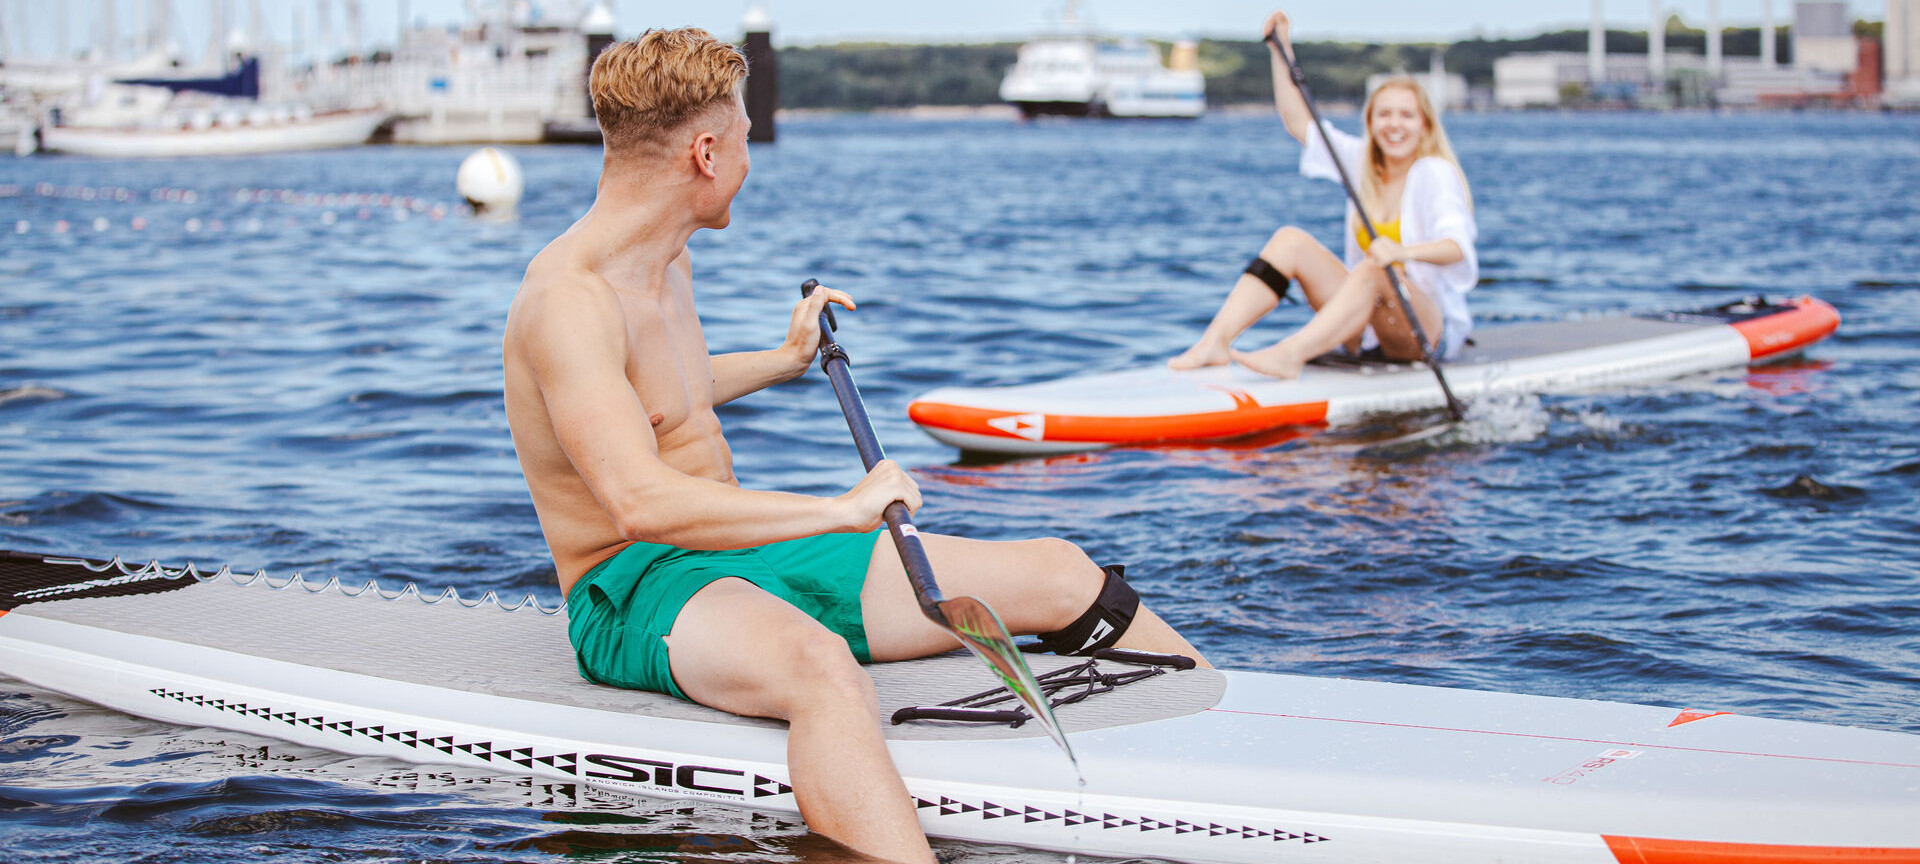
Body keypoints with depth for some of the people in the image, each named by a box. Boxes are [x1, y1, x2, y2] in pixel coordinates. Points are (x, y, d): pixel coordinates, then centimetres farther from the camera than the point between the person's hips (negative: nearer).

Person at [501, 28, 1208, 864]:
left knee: (1058, 575, 4)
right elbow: (639, 504, -35)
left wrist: (786, 360, 43)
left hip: (750, 553, 10)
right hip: (634, 592, -9)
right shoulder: (568, 299, -21)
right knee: (821, 665, -44)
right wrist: (845, 510, -34)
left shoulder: (665, 263, 11)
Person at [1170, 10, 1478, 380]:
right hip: (1369, 331, 6)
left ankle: (1290, 355, -59)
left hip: (1433, 331, -6)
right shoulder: (1363, 162, 9)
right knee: (1290, 240, -10)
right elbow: (1298, 122, 12)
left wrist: (1403, 252, -45)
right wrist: (1281, 49, 5)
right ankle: (1214, 342, -28)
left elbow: (1457, 246, -26)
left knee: (1372, 270, -36)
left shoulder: (1435, 173, -10)